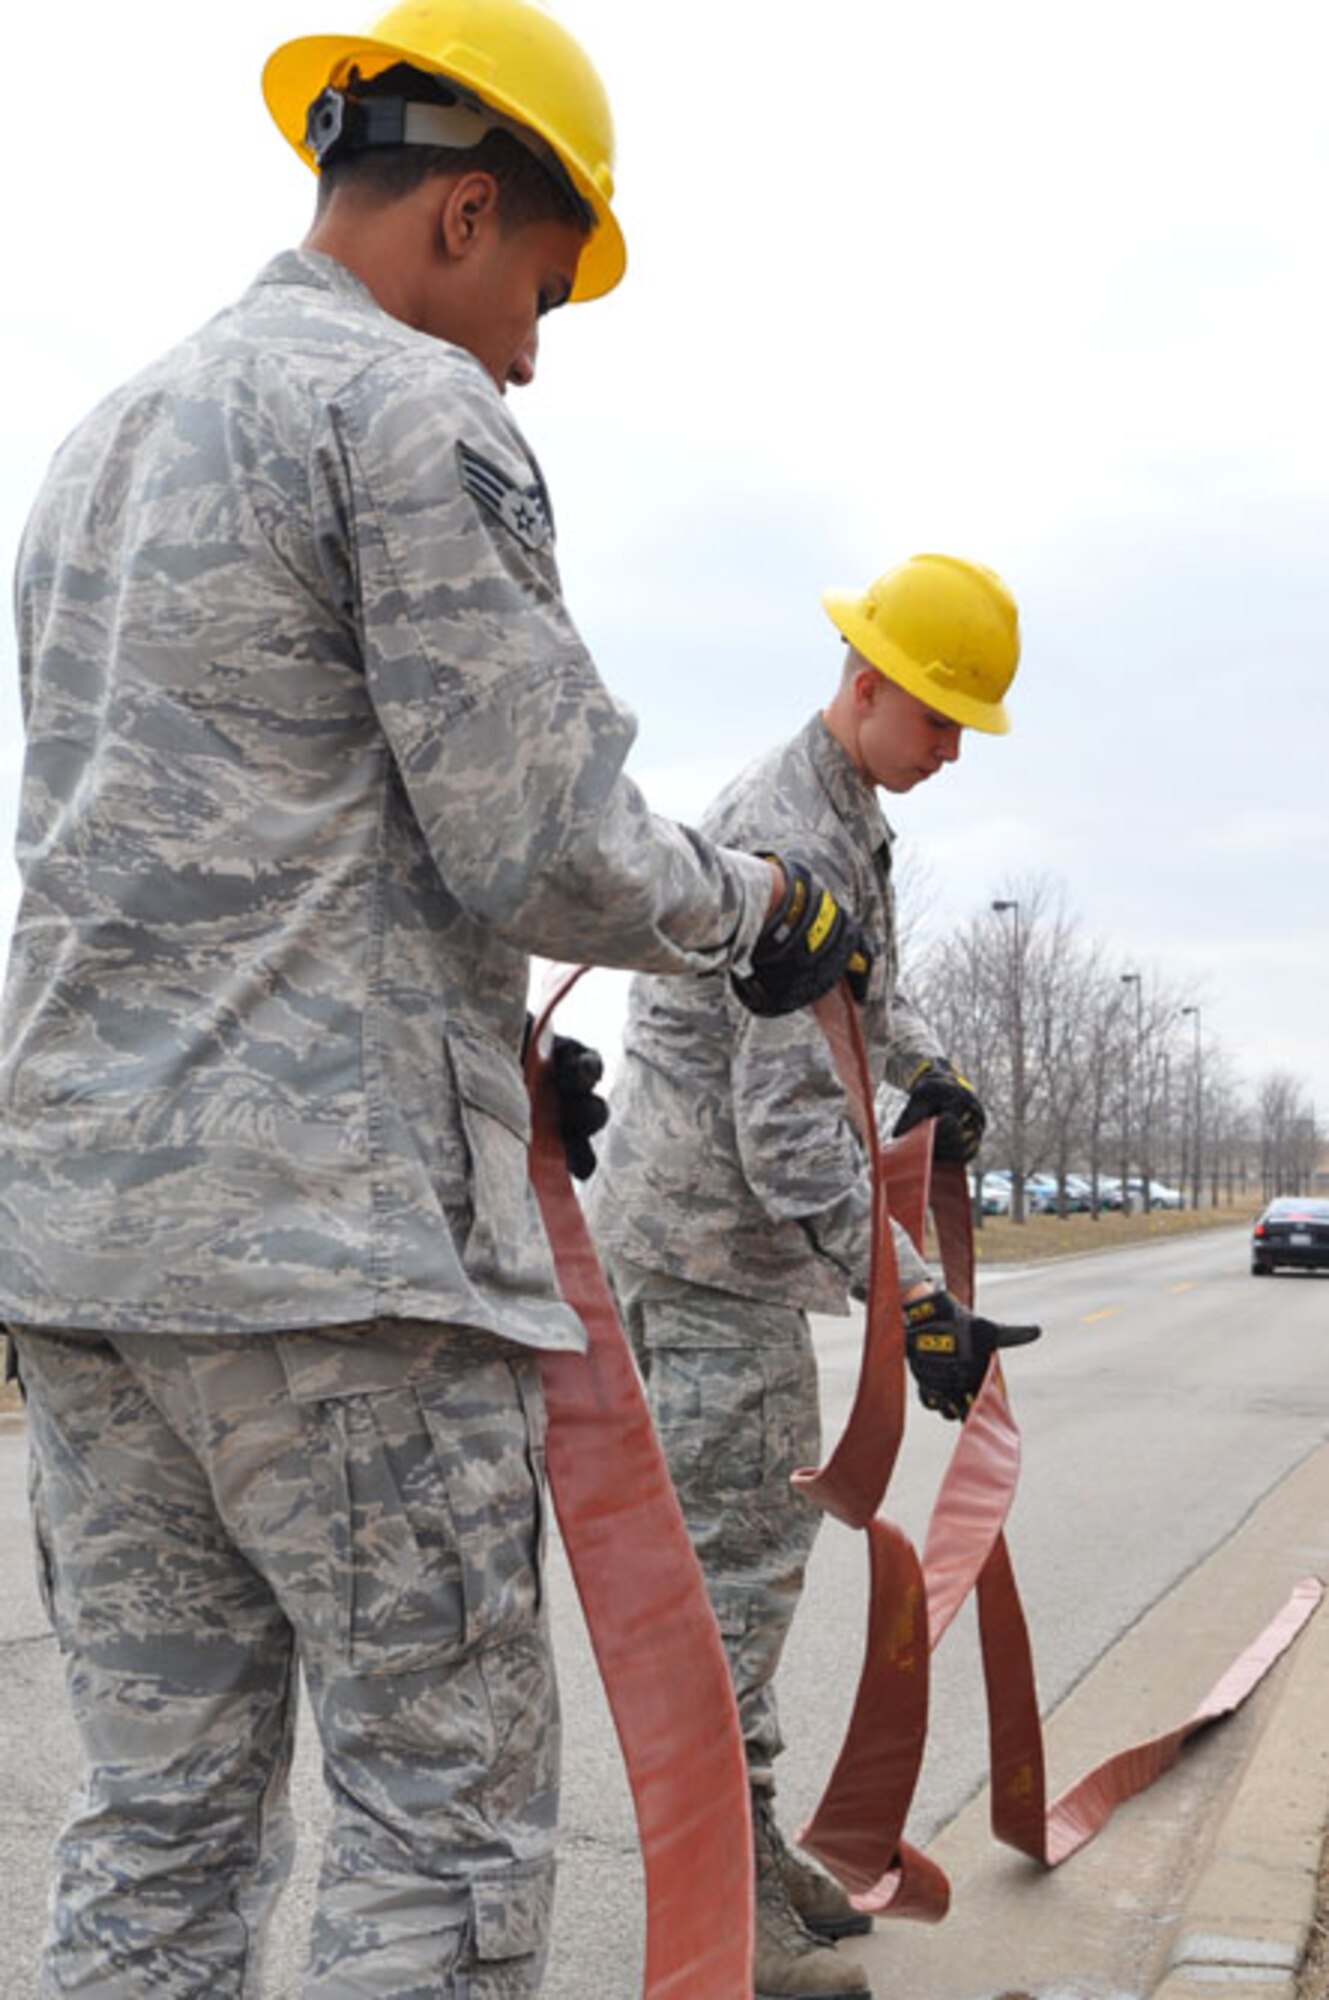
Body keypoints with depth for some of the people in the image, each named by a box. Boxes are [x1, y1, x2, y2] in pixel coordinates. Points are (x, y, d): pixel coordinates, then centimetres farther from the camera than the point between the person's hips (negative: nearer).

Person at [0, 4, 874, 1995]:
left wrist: (497, 1044, 26)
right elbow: (538, 841, -12)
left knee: (162, 1813, 13)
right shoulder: (413, 411, -5)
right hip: (336, 1227, -9)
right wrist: (759, 909, 7)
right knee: (450, 1806, 2)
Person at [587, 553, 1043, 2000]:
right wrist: (915, 1306, -29)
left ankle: (748, 1846, 26)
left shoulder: (845, 818, 13)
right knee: (733, 1556, -6)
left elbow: (862, 987, 29)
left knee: (753, 1543, 14)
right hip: (702, 1239, -10)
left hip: (737, 1239, 10)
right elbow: (790, 1123, -27)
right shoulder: (793, 844, -21)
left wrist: (927, 1071, 10)